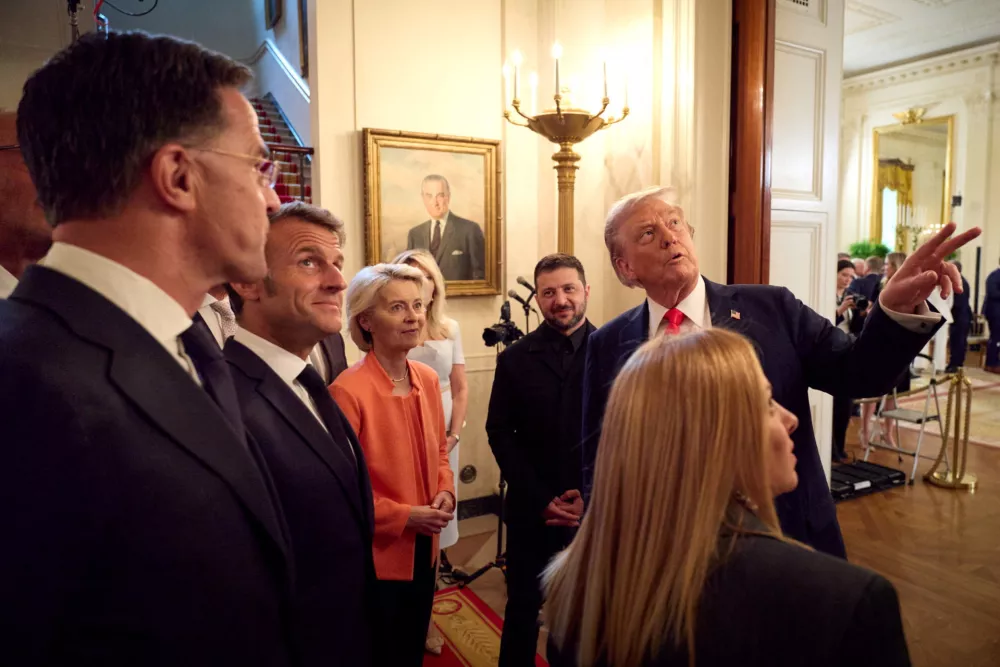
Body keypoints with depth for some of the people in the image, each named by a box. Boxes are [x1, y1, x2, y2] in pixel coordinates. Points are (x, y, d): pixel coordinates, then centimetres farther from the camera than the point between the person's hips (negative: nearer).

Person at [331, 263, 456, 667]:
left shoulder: (428, 380, -1)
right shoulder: (348, 391, -23)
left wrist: (445, 492, -6)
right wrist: (405, 516, -20)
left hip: (423, 548, 6)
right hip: (376, 557, -6)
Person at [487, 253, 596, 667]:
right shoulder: (514, 359, -1)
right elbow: (500, 435, -2)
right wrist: (542, 499, -10)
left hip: (598, 510, 0)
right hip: (531, 509, 1)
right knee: (522, 607, 15)